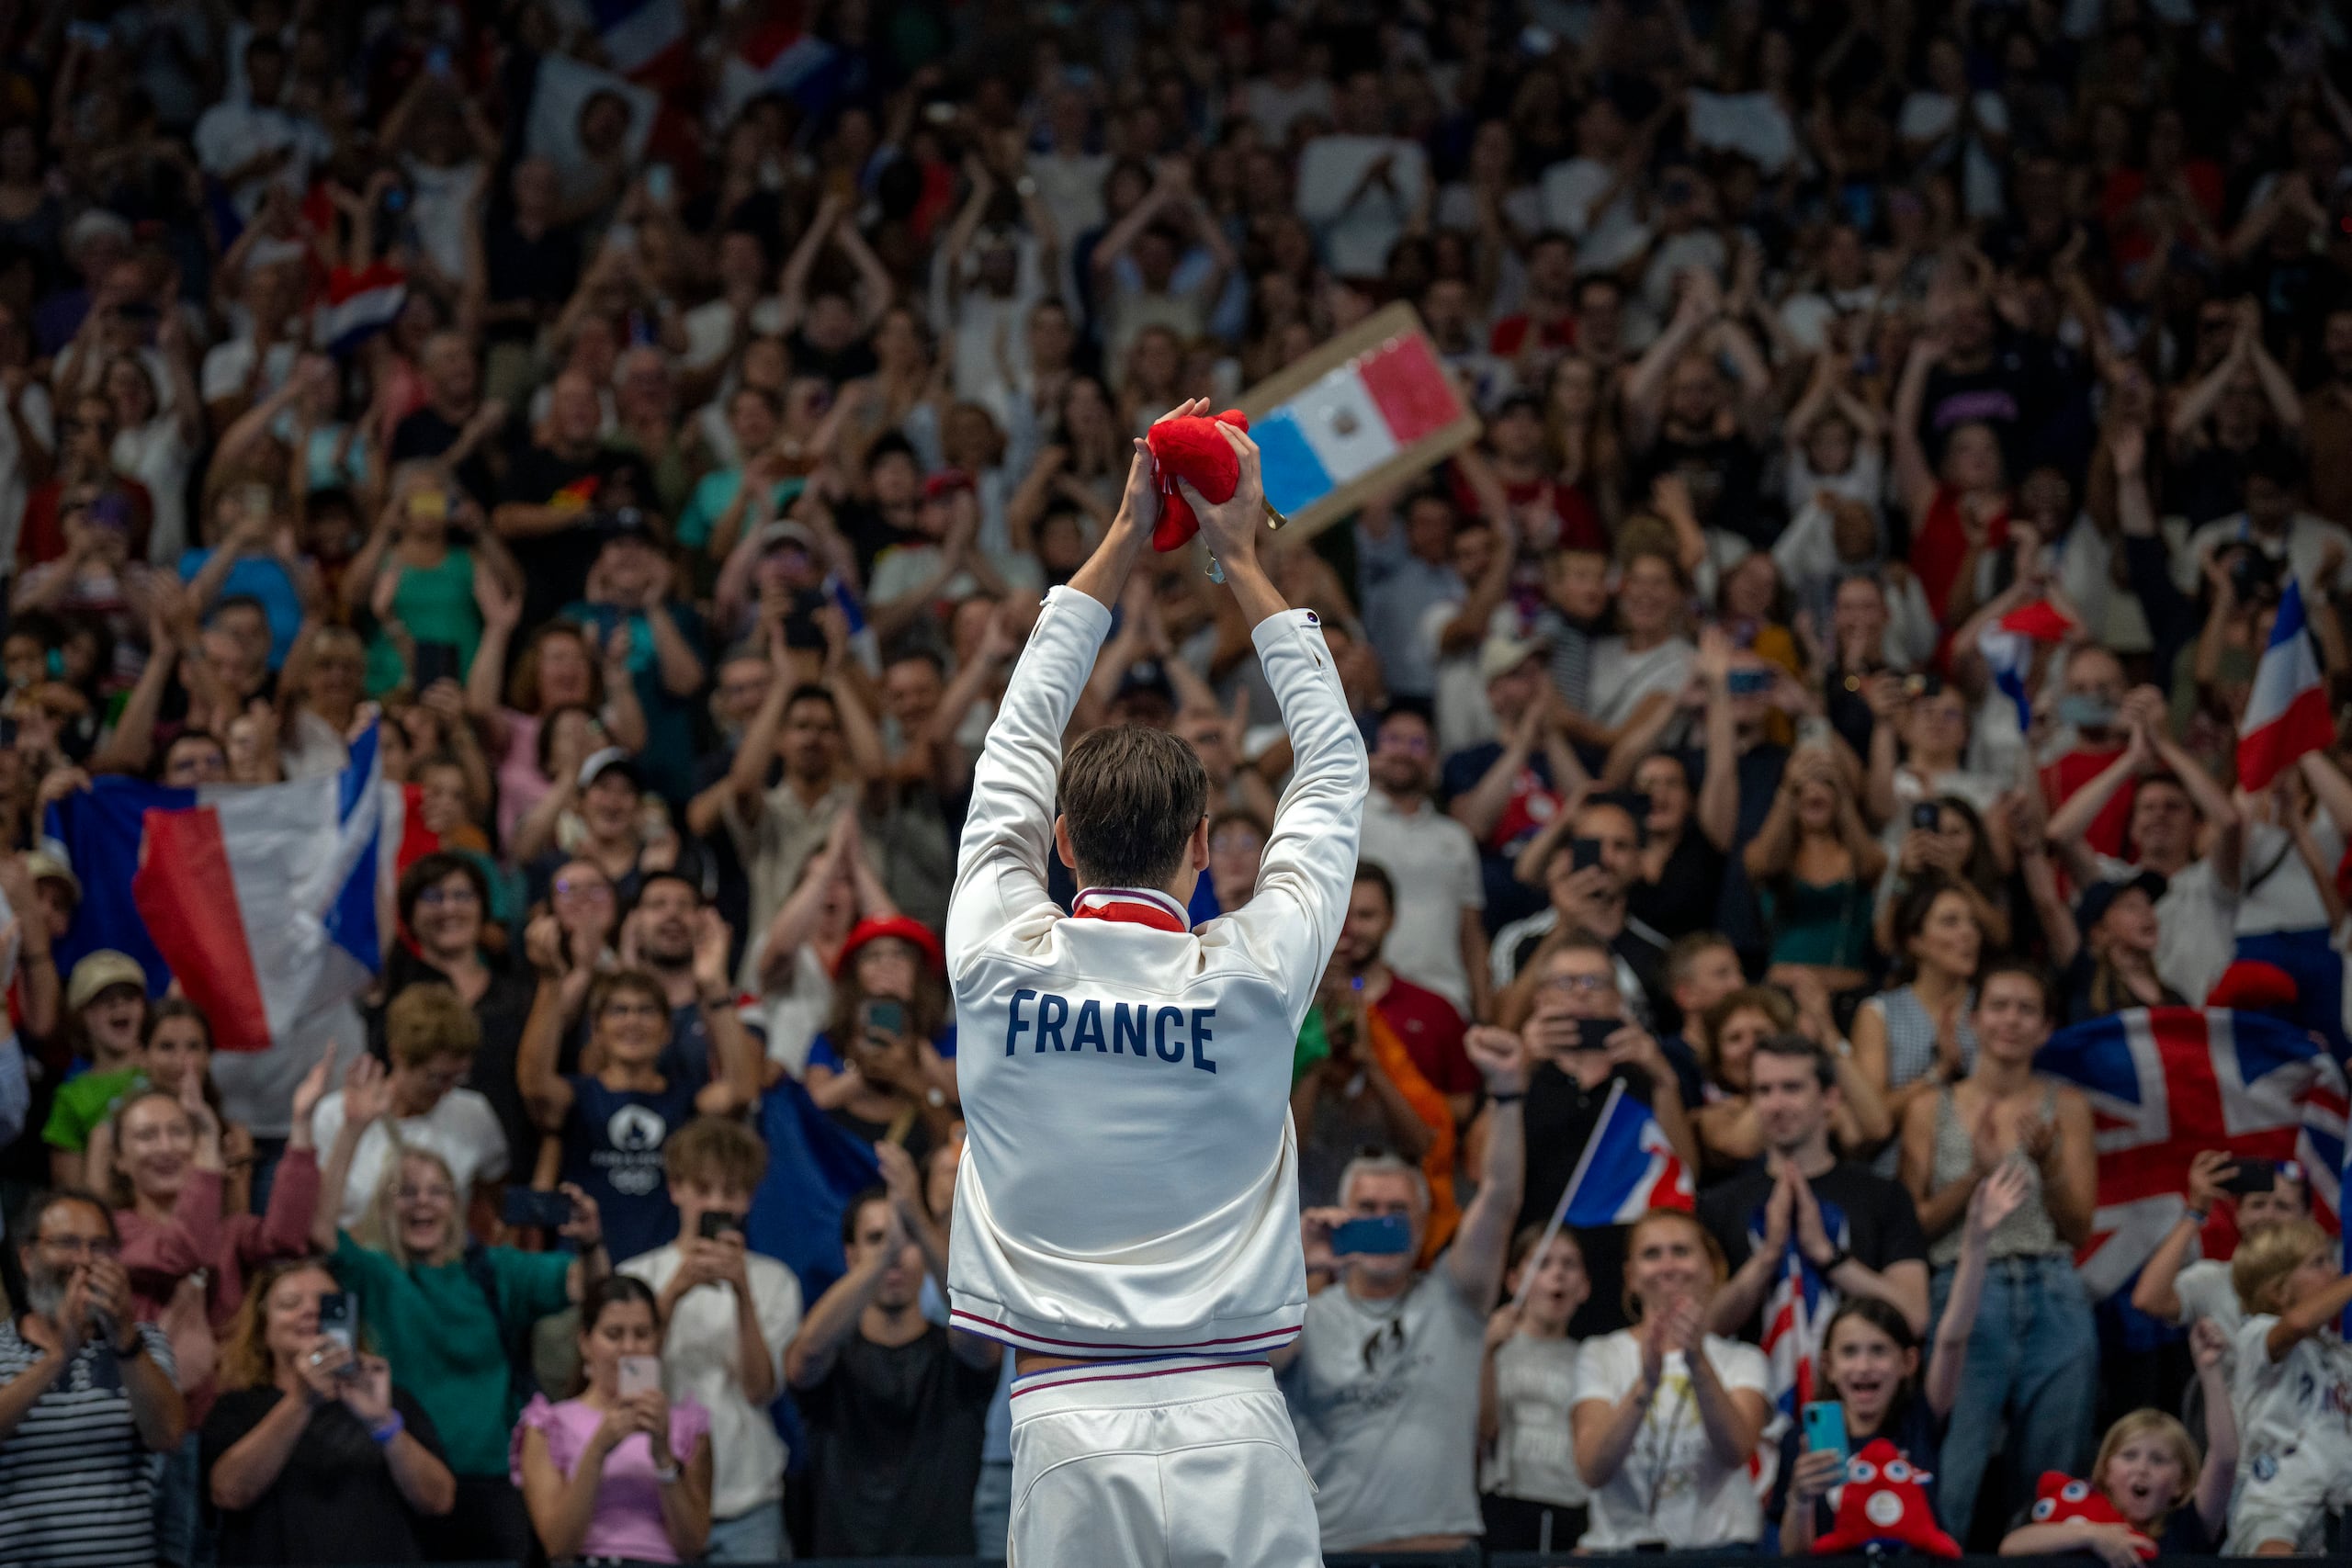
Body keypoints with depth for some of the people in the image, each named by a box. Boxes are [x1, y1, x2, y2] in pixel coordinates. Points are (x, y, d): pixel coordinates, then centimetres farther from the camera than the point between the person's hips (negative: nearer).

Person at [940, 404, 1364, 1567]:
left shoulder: (1001, 961, 0)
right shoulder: (1253, 977, -1)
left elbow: (1015, 745, 16)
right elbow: (1334, 766, 14)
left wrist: (1122, 543, 22)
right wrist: (1242, 562, 19)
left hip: (1068, 1433, 0)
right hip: (1232, 1429, 0)